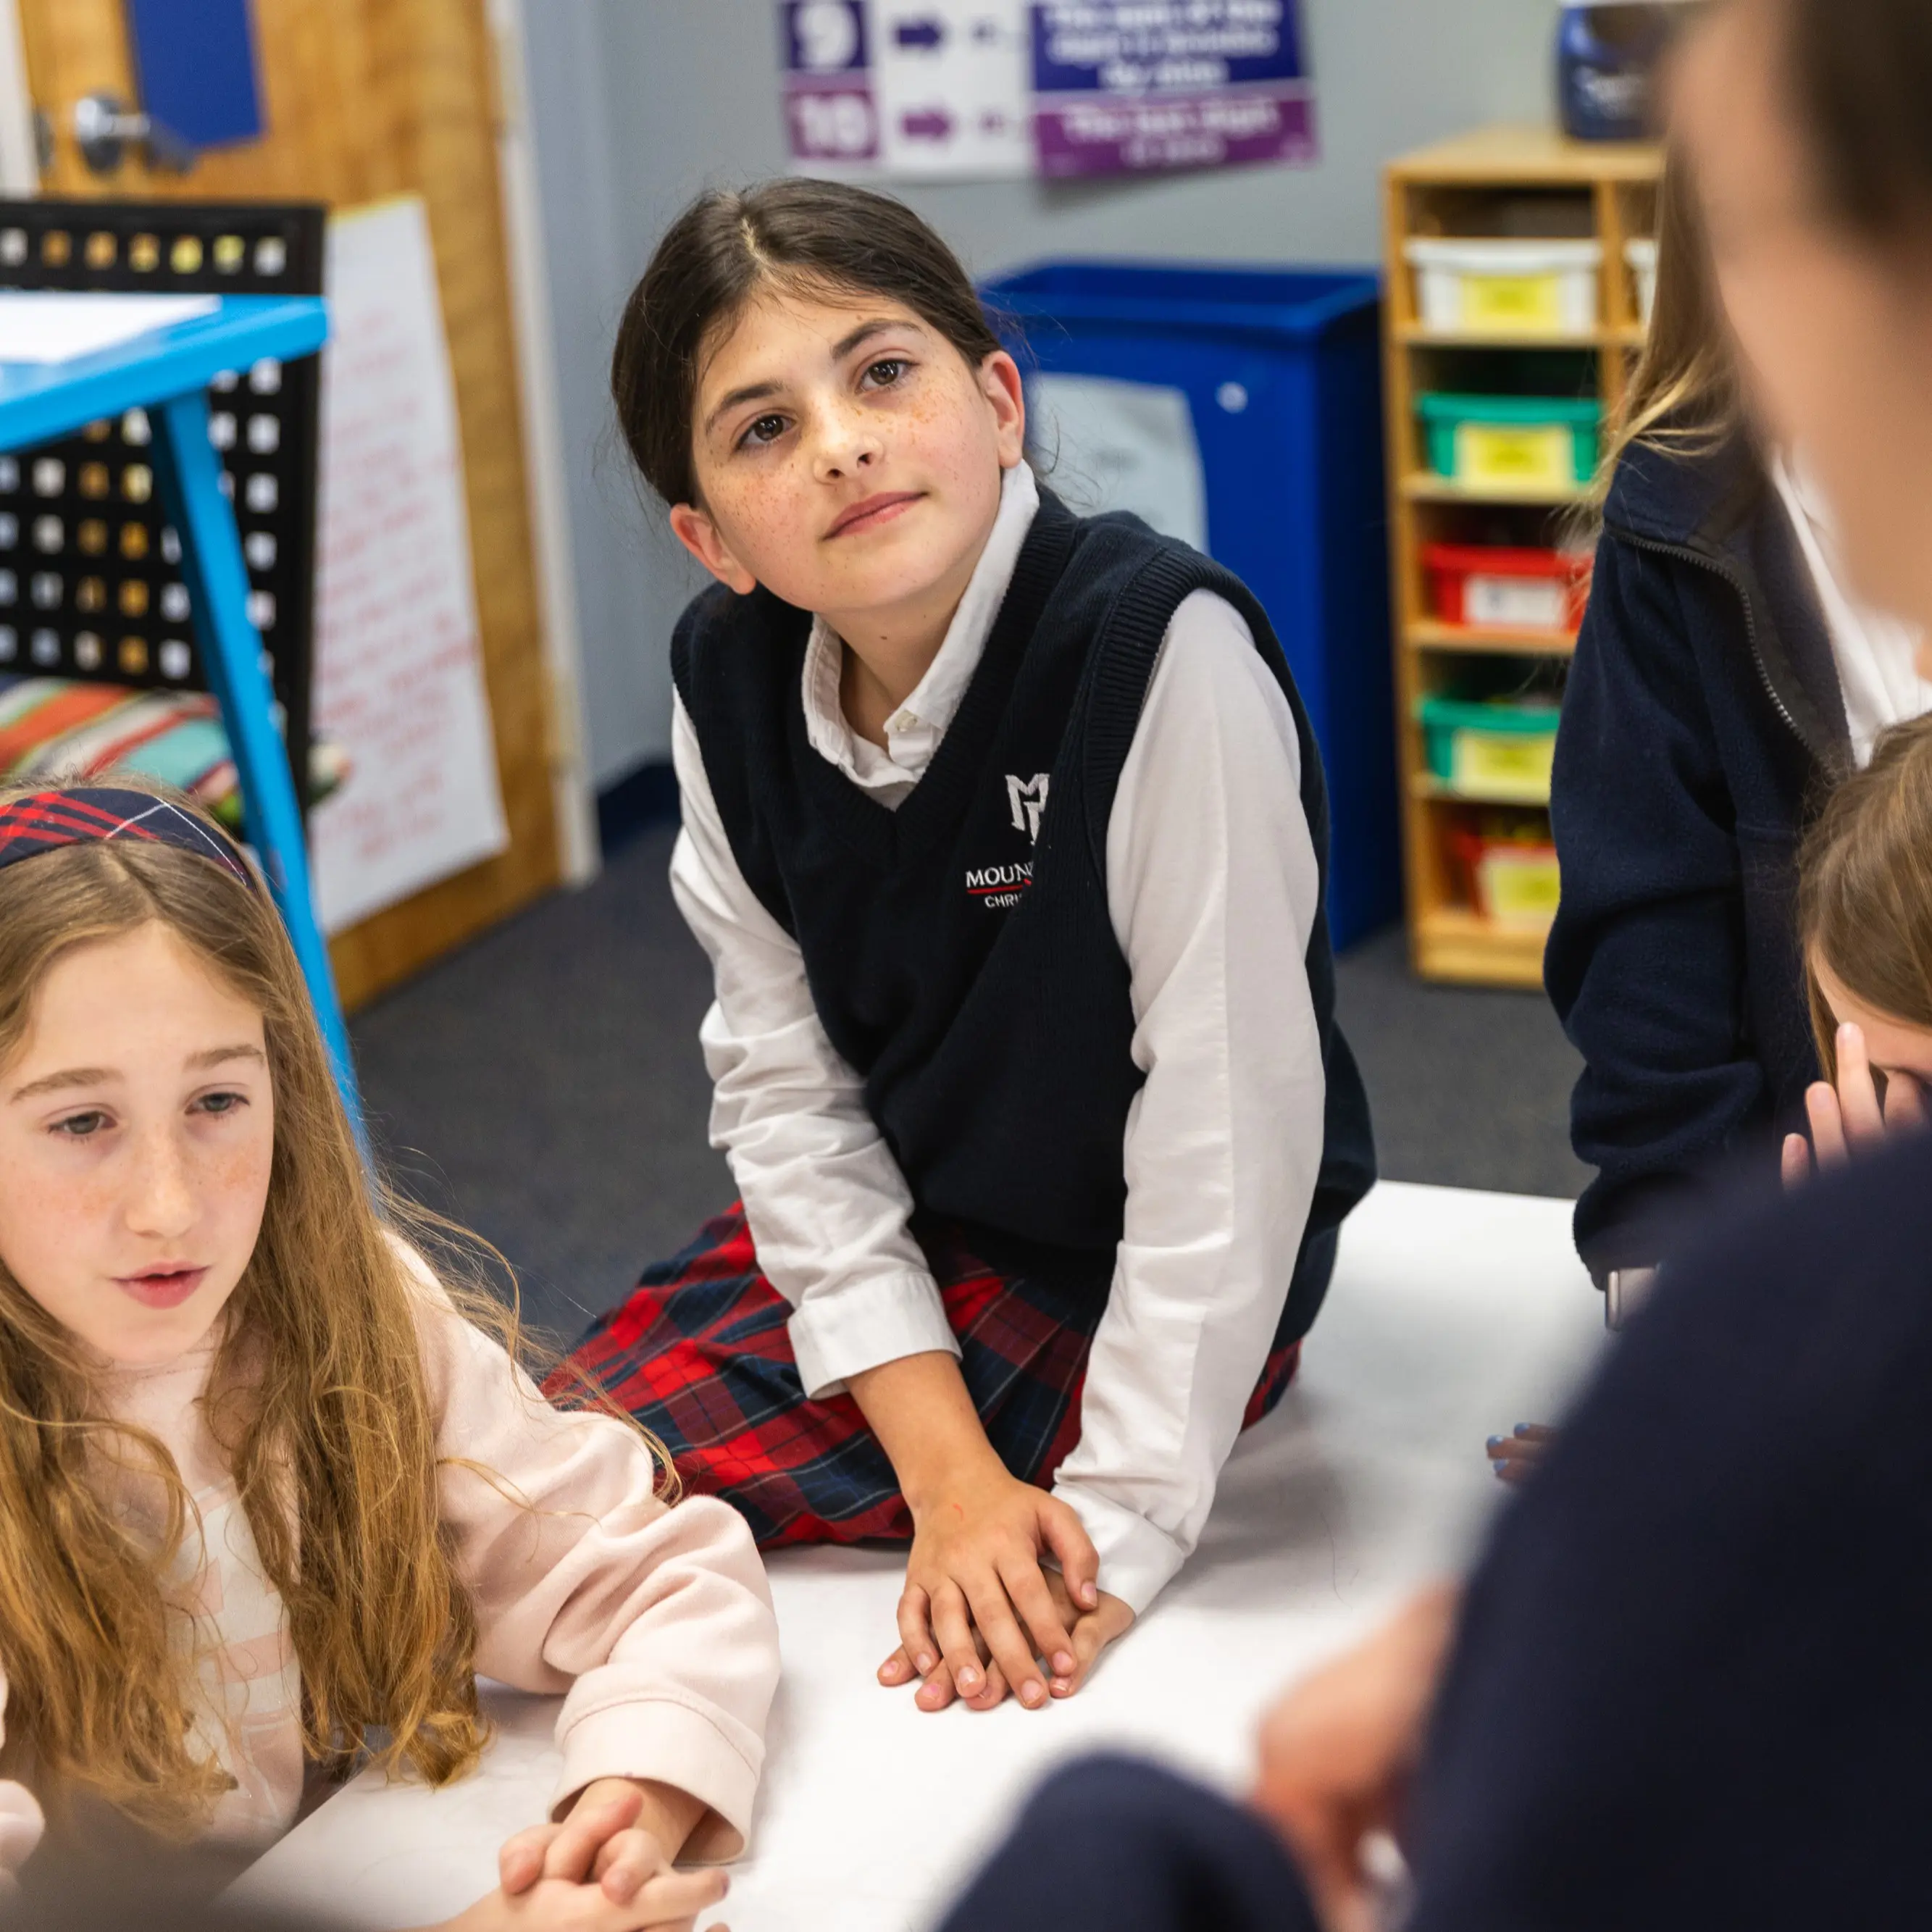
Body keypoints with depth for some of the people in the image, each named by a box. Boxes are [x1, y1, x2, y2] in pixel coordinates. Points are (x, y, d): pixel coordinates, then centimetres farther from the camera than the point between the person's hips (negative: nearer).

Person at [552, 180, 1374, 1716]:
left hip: (1134, 1282, -6)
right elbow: (788, 1086, -7)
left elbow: (1231, 1105, -26)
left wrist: (1122, 1526, -25)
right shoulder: (730, 683, -8)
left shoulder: (1160, 651, -27)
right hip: (887, 1244, 6)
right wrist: (949, 1474, -16)